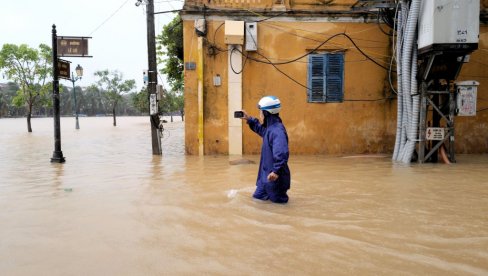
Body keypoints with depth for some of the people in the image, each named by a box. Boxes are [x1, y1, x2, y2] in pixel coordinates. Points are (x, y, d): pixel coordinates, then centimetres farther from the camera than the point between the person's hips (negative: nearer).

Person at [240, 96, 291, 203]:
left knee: (278, 199, 7)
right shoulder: (270, 128, 7)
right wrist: (249, 119, 24)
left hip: (273, 176, -10)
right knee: (257, 197, 19)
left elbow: (282, 153, -34)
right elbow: (261, 129, 32)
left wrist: (277, 171, -39)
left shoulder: (277, 131, -24)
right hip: (266, 174, 10)